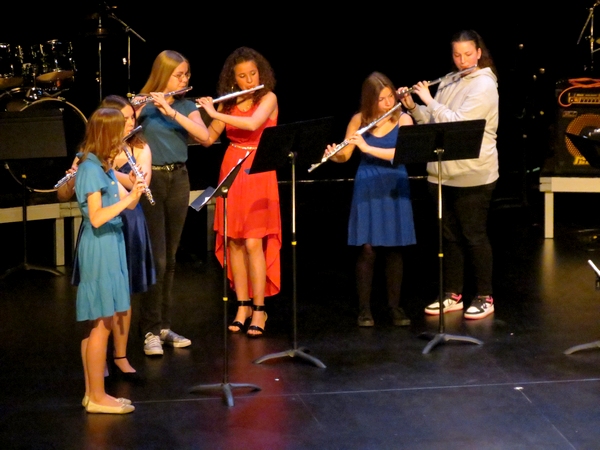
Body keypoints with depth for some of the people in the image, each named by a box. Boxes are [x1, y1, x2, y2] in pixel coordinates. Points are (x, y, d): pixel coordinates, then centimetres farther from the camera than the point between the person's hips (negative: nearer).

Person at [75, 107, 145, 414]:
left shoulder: (104, 166, 12)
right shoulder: (90, 169, -16)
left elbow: (128, 202, 12)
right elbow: (96, 217, -23)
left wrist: (136, 191, -7)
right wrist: (128, 198, -26)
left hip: (110, 245, 10)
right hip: (98, 248, -10)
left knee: (96, 324, 12)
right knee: (101, 325, -5)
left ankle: (92, 392, 19)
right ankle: (97, 397, 1)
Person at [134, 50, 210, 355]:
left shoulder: (186, 106, 7)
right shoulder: (142, 104, -3)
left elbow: (204, 135, -11)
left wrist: (170, 111, -20)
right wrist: (137, 110, -31)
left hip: (178, 180, 4)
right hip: (151, 180, -4)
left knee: (170, 258, 9)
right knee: (156, 258, -8)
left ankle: (164, 326, 16)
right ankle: (150, 331, -1)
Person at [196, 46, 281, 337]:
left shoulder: (268, 99, -6)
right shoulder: (228, 103, 7)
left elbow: (252, 124, -25)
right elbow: (208, 139, 5)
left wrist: (214, 114, -23)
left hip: (259, 175, -5)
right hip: (231, 172, 5)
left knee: (253, 243, -10)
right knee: (234, 241, 3)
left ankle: (259, 310, -3)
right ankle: (242, 306, 12)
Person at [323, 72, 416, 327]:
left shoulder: (403, 120, -5)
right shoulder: (359, 120, -1)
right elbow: (345, 157, 3)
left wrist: (368, 148, -28)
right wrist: (334, 154, -20)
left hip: (394, 189, 0)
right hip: (367, 189, 0)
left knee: (393, 249, 3)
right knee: (367, 248, -3)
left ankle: (395, 306, 14)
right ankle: (364, 309, 5)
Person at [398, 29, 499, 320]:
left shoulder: (484, 85, -12)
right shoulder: (450, 83, 11)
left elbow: (458, 123, -22)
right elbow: (433, 121, 15)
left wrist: (430, 101, -15)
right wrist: (413, 107, 0)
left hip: (473, 176, -7)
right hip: (443, 173, 7)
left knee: (474, 236, 0)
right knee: (449, 235, 12)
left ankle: (484, 297, 10)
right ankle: (452, 295, 21)